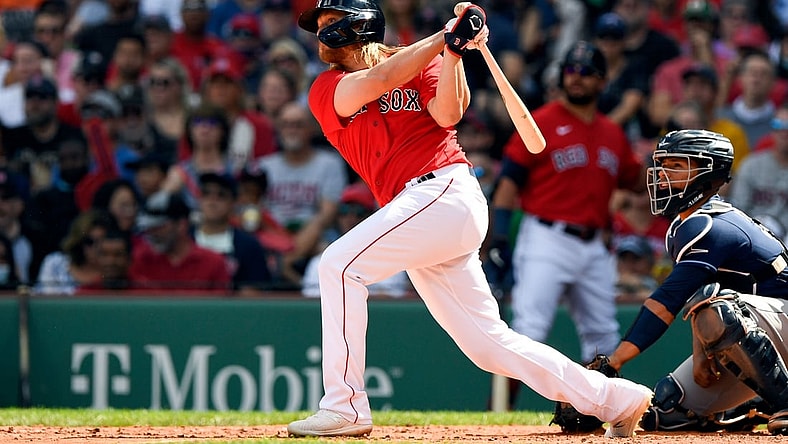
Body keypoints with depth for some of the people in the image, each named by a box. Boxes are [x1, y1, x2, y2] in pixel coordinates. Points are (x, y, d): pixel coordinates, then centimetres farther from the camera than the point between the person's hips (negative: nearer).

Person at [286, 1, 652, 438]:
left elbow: (447, 115, -10)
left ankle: (344, 407, -19)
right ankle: (616, 398, 11)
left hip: (444, 189, -6)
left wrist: (453, 51, -20)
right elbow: (375, 82, -3)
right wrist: (446, 38, -7)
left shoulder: (422, 64, 7)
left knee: (340, 264, -19)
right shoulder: (325, 90, 16)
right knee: (490, 344, 5)